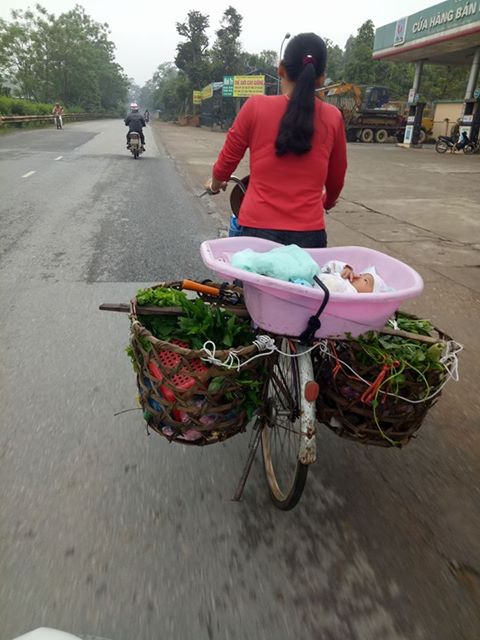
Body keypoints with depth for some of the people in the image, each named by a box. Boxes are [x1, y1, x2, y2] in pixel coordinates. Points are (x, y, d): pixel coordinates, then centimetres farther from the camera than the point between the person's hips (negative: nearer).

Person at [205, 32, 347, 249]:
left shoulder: (256, 107, -3)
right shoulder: (332, 117, 1)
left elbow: (227, 161, 7)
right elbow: (336, 180, 13)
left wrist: (215, 184, 28)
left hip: (257, 227, -1)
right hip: (309, 232, 1)